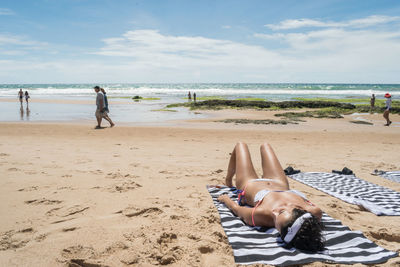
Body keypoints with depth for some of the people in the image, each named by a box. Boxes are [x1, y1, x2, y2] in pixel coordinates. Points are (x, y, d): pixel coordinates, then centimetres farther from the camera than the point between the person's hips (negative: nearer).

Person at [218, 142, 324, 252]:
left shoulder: (261, 214, -52)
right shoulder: (315, 212, -47)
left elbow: (236, 208, -28)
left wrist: (226, 199, -7)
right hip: (281, 185, 3)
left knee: (241, 145, 23)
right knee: (264, 146, 28)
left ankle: (228, 181, 56)